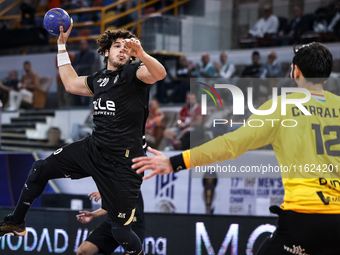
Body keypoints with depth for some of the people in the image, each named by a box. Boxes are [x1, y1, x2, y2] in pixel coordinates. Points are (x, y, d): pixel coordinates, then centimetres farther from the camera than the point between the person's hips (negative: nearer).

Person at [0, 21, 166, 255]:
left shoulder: (133, 73, -9)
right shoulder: (99, 78, 14)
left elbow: (160, 73, -29)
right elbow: (71, 83, 30)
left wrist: (142, 55, -50)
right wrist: (62, 45, 31)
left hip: (123, 162, -8)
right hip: (92, 148, 8)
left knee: (121, 231, -7)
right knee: (40, 169, 15)